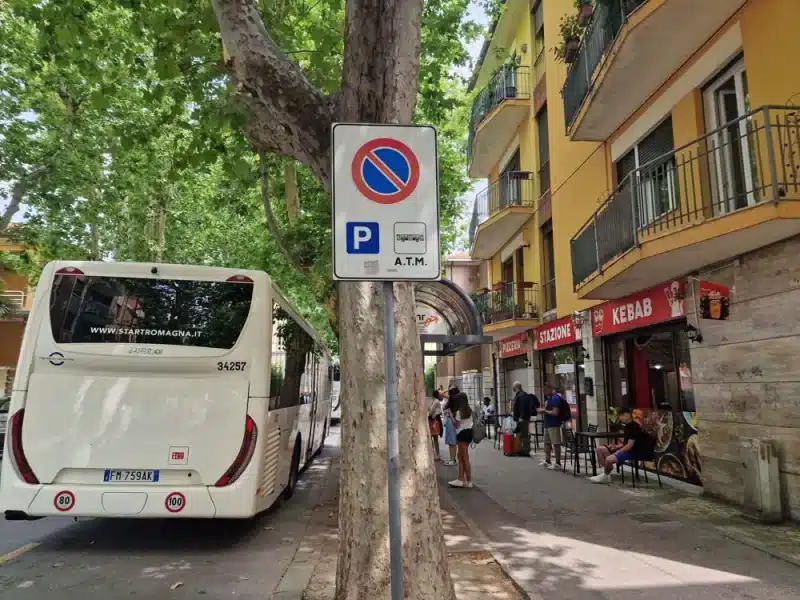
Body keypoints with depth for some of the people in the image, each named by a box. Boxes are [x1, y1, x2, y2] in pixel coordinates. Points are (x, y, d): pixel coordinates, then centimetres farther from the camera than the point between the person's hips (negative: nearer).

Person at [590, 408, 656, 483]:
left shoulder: (634, 427, -19)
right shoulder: (627, 426, 11)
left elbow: (629, 446, -22)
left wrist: (616, 452, -15)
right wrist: (616, 446, 3)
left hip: (632, 452, -10)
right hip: (625, 448, 10)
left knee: (609, 459, -31)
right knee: (600, 449, 3)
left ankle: (605, 476, -2)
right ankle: (606, 473, 3)